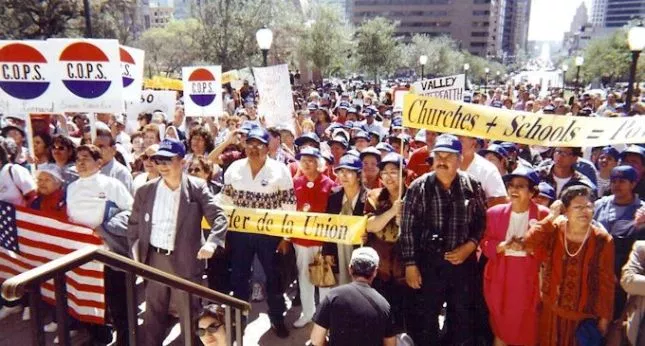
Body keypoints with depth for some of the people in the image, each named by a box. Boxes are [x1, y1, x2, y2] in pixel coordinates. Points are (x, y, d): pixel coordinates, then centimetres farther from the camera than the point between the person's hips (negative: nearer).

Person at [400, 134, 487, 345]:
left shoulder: (472, 186, -1)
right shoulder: (419, 187, -7)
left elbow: (482, 221, 6)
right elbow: (408, 228, -6)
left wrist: (470, 246, -9)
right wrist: (410, 264, -8)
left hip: (463, 262, 2)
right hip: (429, 262, -2)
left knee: (463, 319, 16)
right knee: (425, 319, 10)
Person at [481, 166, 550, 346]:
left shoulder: (543, 214, -2)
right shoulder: (495, 212, 4)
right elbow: (485, 244, 5)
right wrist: (503, 246, -14)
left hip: (529, 278, -2)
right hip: (500, 277, 2)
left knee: (527, 329, 4)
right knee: (500, 327, 11)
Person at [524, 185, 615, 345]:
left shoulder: (602, 240, -11)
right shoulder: (554, 230, -7)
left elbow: (606, 282, -7)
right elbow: (528, 244, -24)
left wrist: (604, 317, -4)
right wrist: (551, 216, -22)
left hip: (585, 315, -2)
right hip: (552, 311, 2)